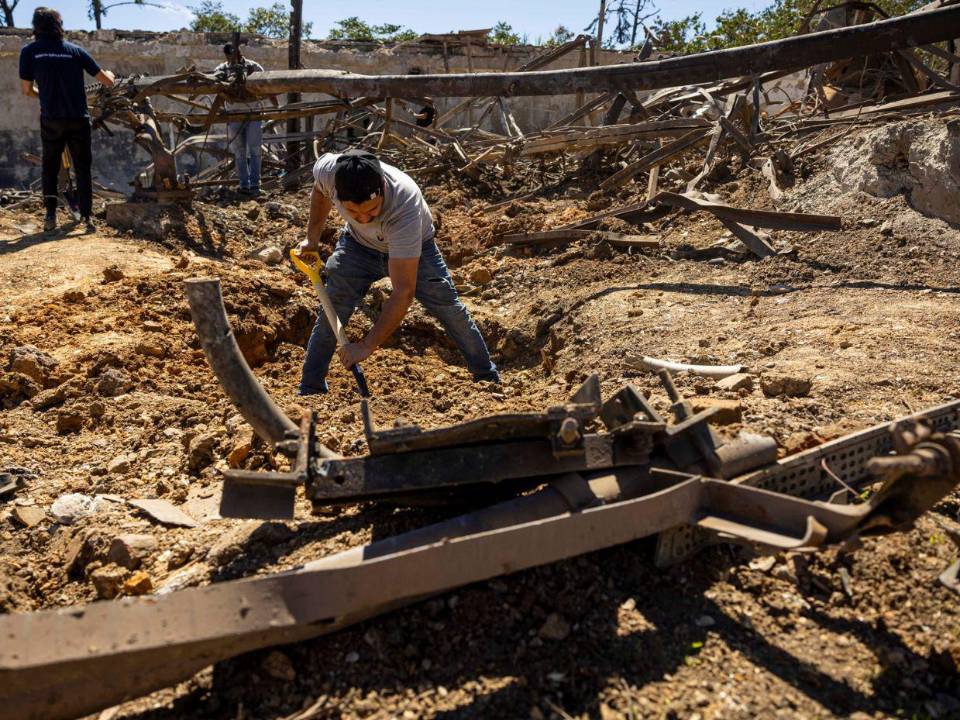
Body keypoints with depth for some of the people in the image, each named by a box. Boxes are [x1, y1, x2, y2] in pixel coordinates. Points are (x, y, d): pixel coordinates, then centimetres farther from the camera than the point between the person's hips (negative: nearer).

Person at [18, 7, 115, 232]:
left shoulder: (29, 51, 0)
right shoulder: (75, 50, 2)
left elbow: (27, 90, 5)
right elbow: (107, 82, 5)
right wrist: (109, 74, 29)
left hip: (51, 120, 0)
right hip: (78, 119, 0)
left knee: (50, 167, 14)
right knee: (83, 168, 10)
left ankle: (50, 215, 4)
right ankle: (86, 215, 4)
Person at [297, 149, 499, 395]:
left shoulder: (405, 206, -45)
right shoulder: (327, 170, -34)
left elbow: (404, 292, -43)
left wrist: (367, 345, -42)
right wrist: (312, 238, 2)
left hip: (414, 248, -3)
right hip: (358, 245, 3)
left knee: (450, 309, -5)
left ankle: (488, 378, 14)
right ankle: (309, 391, 8)